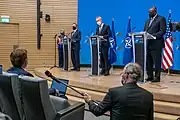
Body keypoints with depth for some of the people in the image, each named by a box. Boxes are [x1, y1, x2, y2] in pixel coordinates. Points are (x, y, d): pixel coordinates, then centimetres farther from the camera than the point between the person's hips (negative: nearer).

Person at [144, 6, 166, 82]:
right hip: (148, 44, 7)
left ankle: (157, 77, 5)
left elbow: (163, 31, -11)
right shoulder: (148, 20, 22)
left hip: (156, 44, -7)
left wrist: (153, 36, -22)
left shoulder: (161, 19, -1)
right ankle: (150, 76, 17)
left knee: (157, 62, -2)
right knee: (148, 62, 9)